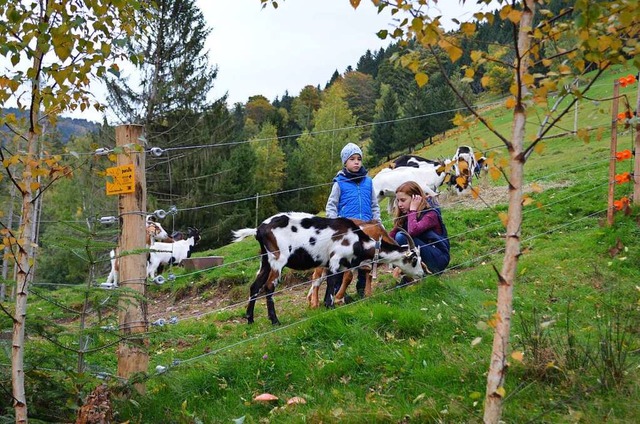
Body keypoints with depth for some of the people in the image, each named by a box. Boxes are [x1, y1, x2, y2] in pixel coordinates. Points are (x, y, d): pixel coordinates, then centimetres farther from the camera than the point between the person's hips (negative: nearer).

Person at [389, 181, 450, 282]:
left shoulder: (431, 214, -18)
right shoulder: (405, 213, 5)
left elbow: (413, 231, -37)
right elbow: (392, 235, -3)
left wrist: (413, 210, -24)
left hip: (438, 259, -8)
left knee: (402, 237, -25)